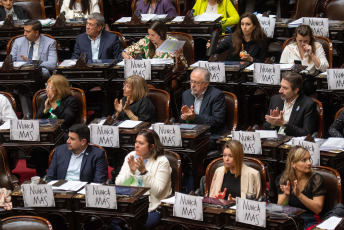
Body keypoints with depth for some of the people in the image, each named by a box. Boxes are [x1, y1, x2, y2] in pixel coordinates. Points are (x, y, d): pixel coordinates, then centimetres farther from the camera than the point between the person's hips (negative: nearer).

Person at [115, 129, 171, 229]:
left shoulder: (162, 161, -5)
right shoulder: (130, 156, 10)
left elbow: (157, 191, -14)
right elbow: (118, 184, 5)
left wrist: (144, 172, -19)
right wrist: (131, 171, -11)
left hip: (152, 208, -4)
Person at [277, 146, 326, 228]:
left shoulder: (316, 178, -3)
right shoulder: (285, 178, 4)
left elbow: (318, 209, -10)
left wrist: (299, 195, -22)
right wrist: (286, 195, -18)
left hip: (310, 221, -2)